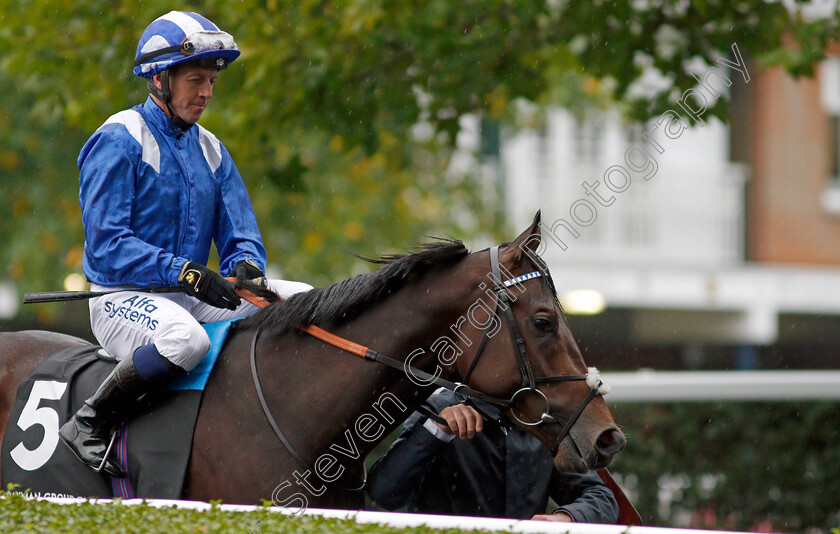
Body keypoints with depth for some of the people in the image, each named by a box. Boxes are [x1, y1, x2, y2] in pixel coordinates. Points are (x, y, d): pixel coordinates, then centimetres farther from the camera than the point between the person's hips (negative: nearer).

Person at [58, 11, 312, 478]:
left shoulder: (210, 150, 14)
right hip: (124, 298, -7)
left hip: (193, 298, 7)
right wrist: (186, 273, -28)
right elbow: (107, 246, -17)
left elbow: (241, 235, 13)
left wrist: (246, 265, -14)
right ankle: (88, 425, -21)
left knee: (305, 301, -7)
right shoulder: (118, 141, -9)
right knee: (186, 338, -40)